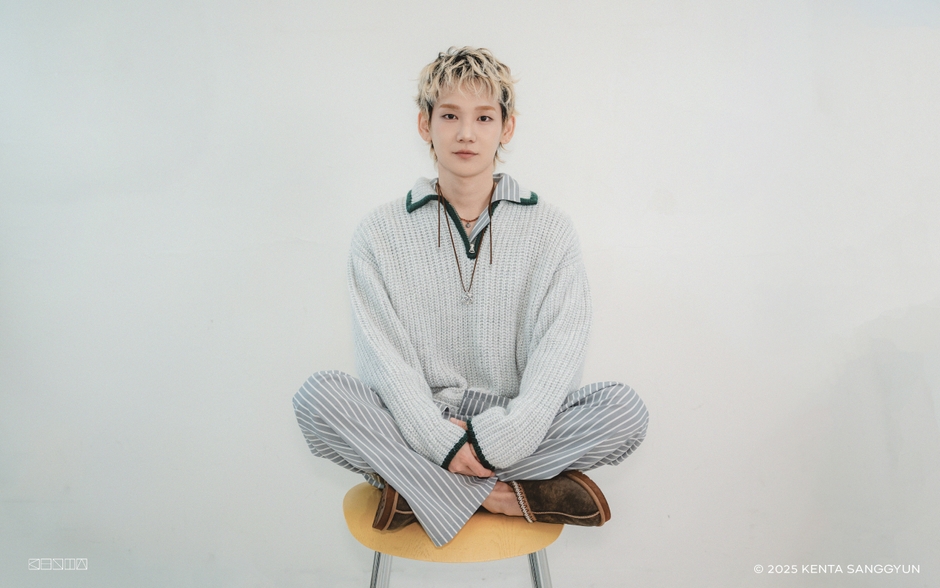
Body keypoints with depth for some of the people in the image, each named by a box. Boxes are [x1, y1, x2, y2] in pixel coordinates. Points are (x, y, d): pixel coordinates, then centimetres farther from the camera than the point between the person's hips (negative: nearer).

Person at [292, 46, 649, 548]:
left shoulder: (549, 230, 1)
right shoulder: (381, 233, 2)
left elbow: (559, 352, -7)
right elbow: (382, 353, -6)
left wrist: (496, 440, -19)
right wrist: (441, 439, -19)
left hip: (513, 425, 0)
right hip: (417, 424, 0)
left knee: (625, 408, -23)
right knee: (316, 395, -25)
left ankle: (415, 490, -20)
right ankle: (508, 496, -23)